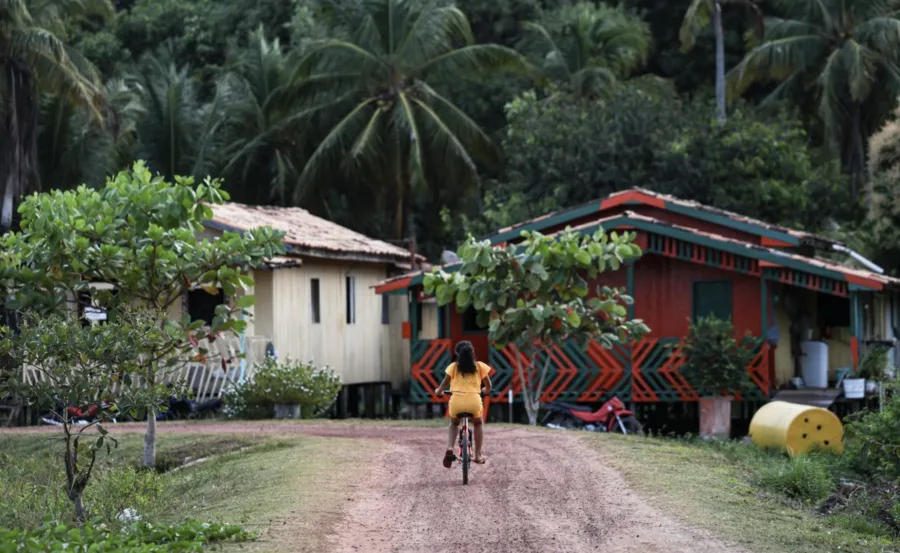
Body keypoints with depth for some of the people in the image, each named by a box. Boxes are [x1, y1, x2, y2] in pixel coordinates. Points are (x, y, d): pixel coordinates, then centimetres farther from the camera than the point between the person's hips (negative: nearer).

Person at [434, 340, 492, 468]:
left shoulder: (453, 366, 7)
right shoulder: (479, 366, 9)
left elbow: (445, 382, 4)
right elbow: (488, 386, 13)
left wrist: (439, 391, 27)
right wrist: (486, 390, 37)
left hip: (456, 401, 0)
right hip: (474, 401, 0)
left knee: (454, 423, 32)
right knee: (478, 423, 32)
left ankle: (450, 449, 7)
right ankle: (478, 455, 25)